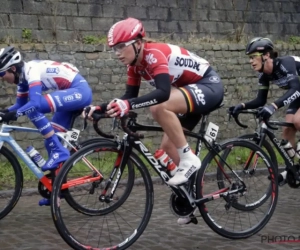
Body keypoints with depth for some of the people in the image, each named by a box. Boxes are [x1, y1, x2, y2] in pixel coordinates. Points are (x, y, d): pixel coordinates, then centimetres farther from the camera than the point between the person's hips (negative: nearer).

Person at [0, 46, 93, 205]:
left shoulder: (32, 70, -21)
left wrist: (13, 115, -38)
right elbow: (20, 104, 15)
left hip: (79, 91, -10)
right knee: (51, 142, 8)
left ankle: (59, 151, -19)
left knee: (33, 107, -25)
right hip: (73, 94, 10)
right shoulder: (23, 76, 7)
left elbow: (35, 103, -33)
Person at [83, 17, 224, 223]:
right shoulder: (135, 63, 0)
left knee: (159, 107, -32)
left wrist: (128, 105, -52)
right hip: (194, 91, 9)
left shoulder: (154, 54, -27)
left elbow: (163, 92, -42)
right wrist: (102, 108, -11)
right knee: (168, 145, 6)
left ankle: (189, 159, -19)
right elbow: (130, 97, 3)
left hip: (209, 86, -9)